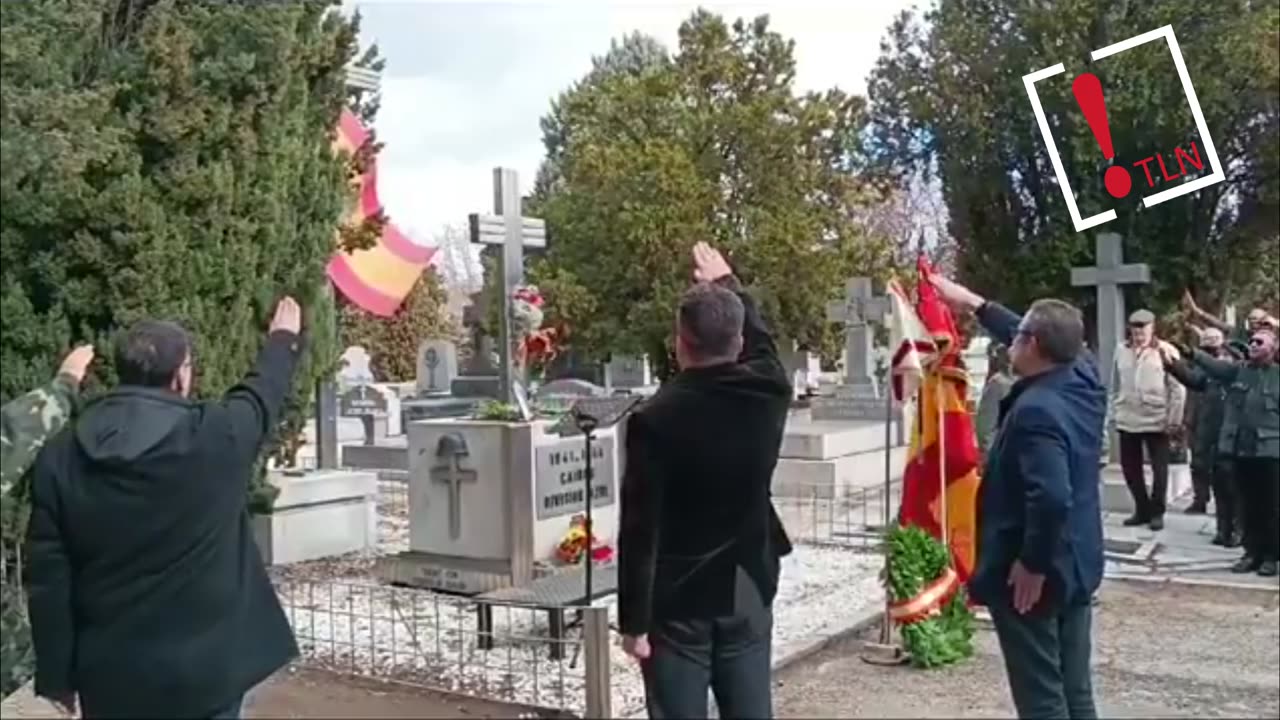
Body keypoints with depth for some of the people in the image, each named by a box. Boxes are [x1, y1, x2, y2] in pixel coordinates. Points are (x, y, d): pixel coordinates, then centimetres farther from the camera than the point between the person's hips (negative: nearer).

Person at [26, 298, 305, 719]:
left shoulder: (61, 456, -6)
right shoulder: (214, 438, -14)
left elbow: (46, 577, -3)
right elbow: (261, 393, 9)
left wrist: (55, 677, 7)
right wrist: (284, 338, 29)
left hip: (108, 674, 3)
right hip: (201, 668, -3)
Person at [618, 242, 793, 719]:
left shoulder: (654, 420, -17)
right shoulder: (767, 395, -5)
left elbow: (639, 531, -16)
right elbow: (761, 344, 21)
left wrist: (633, 620, -8)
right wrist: (729, 285, 35)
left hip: (677, 601, -4)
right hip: (748, 593, 4)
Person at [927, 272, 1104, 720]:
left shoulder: (1034, 410, -25)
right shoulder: (1084, 379, 1)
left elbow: (1051, 497, -34)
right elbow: (1044, 339, 20)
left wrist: (1032, 565, -21)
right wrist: (975, 304, 25)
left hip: (1032, 577, -9)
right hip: (1078, 567, 9)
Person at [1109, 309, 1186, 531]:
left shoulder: (1165, 351, -6)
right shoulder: (1121, 351, 5)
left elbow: (1178, 388, -7)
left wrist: (1174, 419, -9)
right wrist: (1113, 414, 7)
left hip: (1157, 420, -4)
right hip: (1127, 420, 4)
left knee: (1159, 468, 6)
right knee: (1130, 467, 9)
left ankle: (1157, 512, 18)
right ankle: (1142, 509, 23)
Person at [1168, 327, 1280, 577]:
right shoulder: (1237, 370, 9)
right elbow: (1214, 364, -8)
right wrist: (1190, 352, -26)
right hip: (1242, 447, 3)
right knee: (1249, 505, 11)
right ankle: (1252, 551, 20)